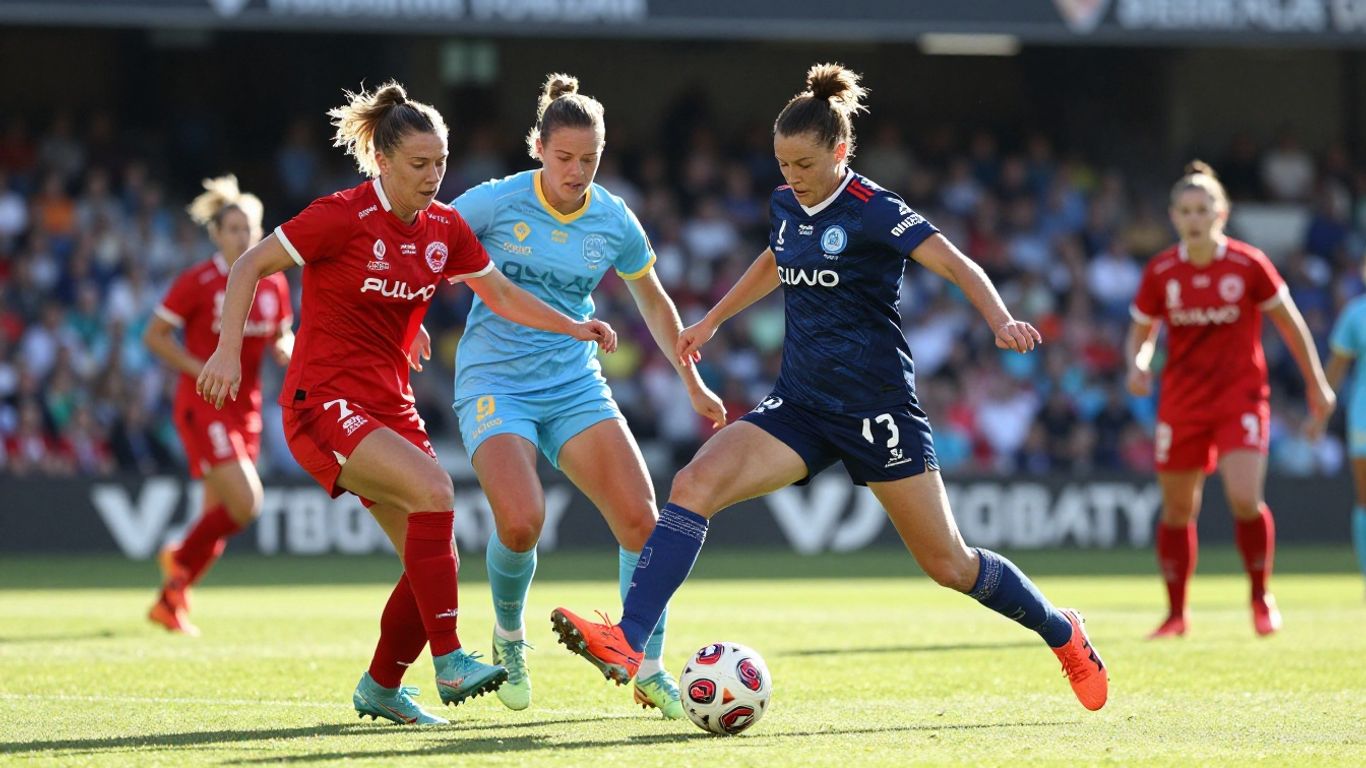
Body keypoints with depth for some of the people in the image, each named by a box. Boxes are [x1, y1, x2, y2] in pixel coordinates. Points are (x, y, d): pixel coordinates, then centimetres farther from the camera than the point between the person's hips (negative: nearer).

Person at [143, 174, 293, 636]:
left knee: (218, 517, 8)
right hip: (203, 407, -6)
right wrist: (202, 371, -17)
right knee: (245, 503, -19)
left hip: (245, 408, 6)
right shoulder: (198, 282, -10)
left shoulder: (274, 283, 6)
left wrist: (285, 349, -4)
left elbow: (282, 336, 21)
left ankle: (169, 601, 22)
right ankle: (181, 559, 4)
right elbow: (154, 335, -6)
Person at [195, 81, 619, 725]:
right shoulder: (343, 217, -14)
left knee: (433, 558, 1)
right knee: (433, 489, -28)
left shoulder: (444, 228, 5)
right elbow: (249, 266, -8)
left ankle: (380, 688, 22)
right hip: (323, 403, -7)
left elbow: (502, 295, 18)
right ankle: (450, 662, -25)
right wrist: (228, 351, -17)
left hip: (390, 406, 7)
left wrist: (573, 328, 6)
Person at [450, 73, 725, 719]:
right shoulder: (495, 203, -10)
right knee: (520, 521, -26)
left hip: (575, 386, 3)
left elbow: (654, 302, 17)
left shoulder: (614, 221, 1)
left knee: (640, 517, -15)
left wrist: (693, 382, 19)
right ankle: (508, 635, 6)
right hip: (494, 381, -3)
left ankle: (650, 672, -1)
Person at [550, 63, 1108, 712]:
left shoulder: (872, 211, -13)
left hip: (876, 408, -6)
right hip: (801, 407, 6)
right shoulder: (785, 207, 7)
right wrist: (711, 321, 34)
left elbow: (959, 267, -21)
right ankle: (626, 645, -29)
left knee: (949, 566, 2)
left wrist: (1000, 321, -39)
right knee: (696, 482, -19)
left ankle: (1063, 634, 28)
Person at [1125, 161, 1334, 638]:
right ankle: (1176, 614, 21)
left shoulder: (1249, 265, -8)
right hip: (1182, 402, 3)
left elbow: (1290, 323, 4)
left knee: (1245, 499, -19)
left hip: (1241, 397, -3)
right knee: (1177, 510, 6)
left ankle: (1261, 597, 4)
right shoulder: (1160, 273, -2)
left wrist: (1316, 384, 7)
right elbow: (1140, 333, 10)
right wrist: (1137, 365, -12)